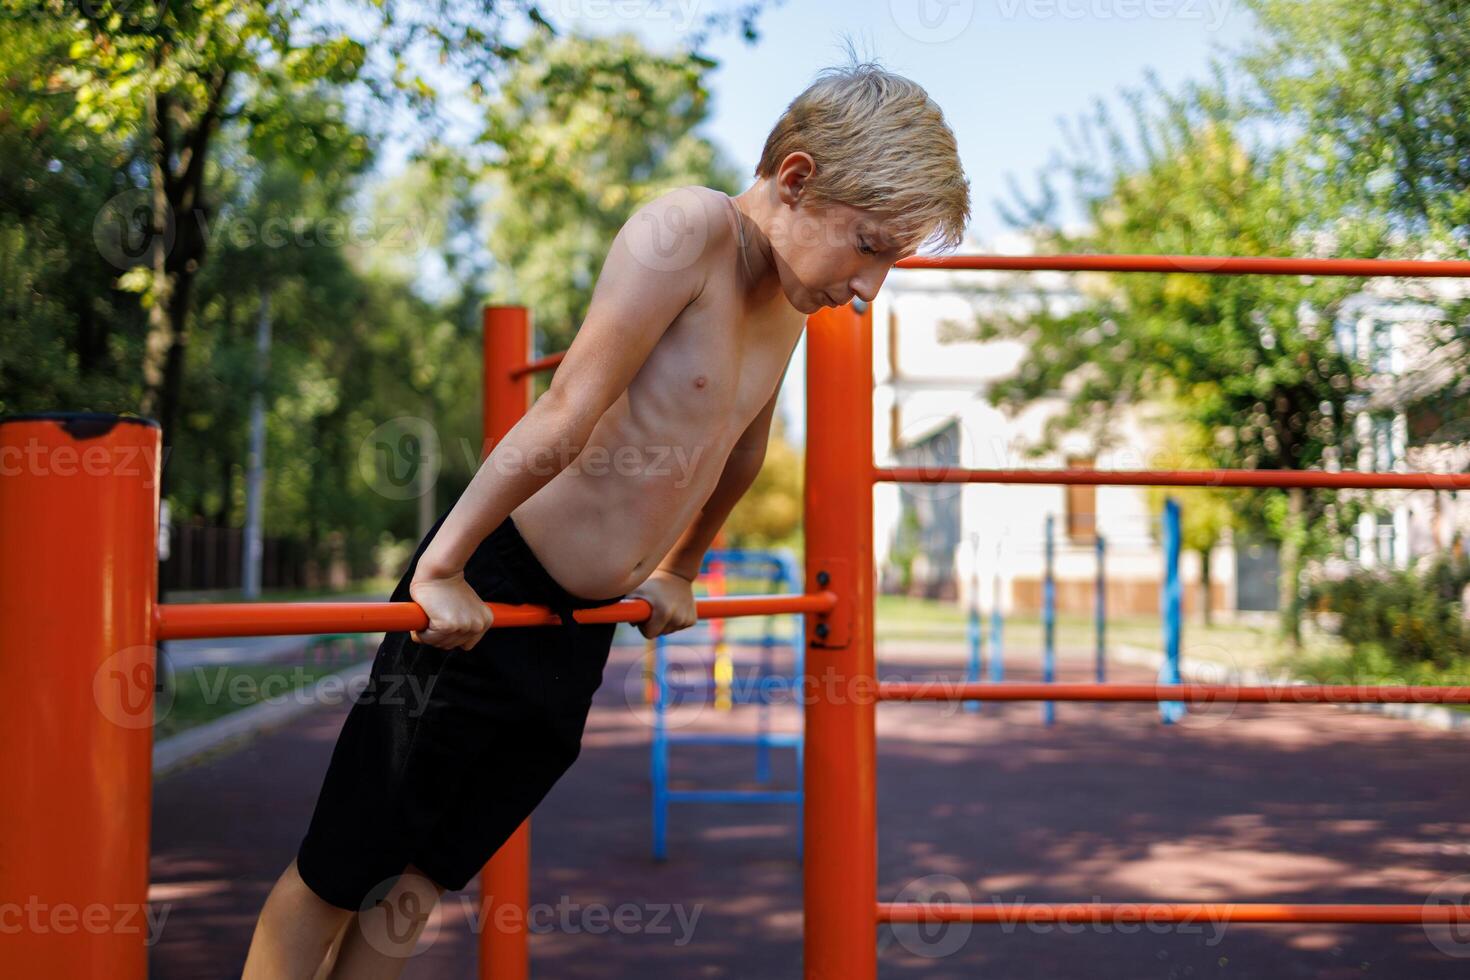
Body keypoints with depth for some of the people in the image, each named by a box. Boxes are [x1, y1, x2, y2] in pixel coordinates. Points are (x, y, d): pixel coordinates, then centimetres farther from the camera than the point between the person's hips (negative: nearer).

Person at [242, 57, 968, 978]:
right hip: (487, 596, -7)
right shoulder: (691, 226, -18)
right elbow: (562, 421, -22)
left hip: (586, 631, 7)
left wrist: (679, 573, 33)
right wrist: (442, 567, -22)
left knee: (410, 891, 13)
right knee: (332, 882, 5)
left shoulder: (790, 298, 7)